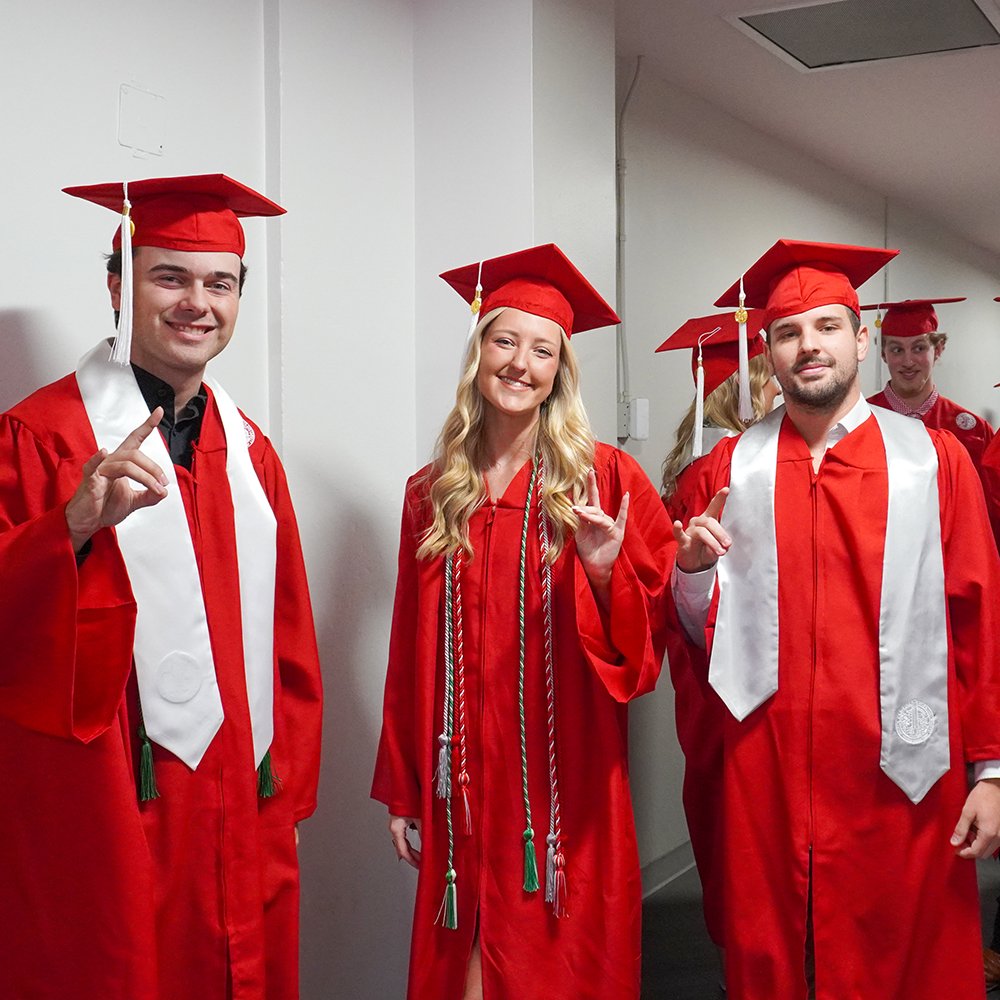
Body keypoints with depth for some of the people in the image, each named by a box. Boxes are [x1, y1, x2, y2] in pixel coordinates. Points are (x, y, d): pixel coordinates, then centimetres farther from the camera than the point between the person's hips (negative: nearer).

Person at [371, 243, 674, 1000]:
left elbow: (651, 634, -5)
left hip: (564, 786, -2)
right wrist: (403, 791, 8)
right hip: (462, 791, 3)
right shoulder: (431, 492, 6)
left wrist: (605, 573, -24)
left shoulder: (604, 478, -3)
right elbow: (412, 655, 7)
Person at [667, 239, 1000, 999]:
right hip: (767, 782, 1)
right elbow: (700, 637, 5)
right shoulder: (731, 469, 5)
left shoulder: (935, 459, 0)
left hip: (901, 777, -1)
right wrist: (693, 570, -14)